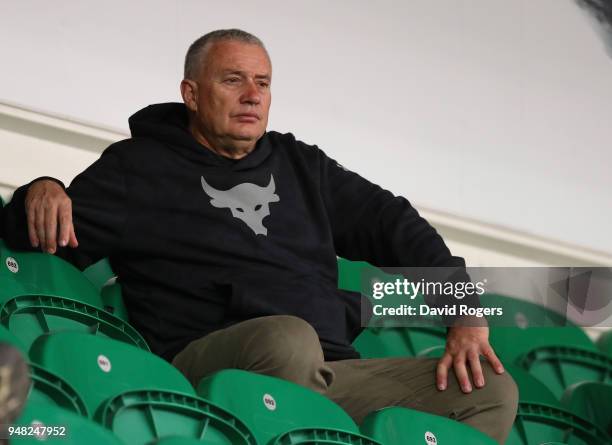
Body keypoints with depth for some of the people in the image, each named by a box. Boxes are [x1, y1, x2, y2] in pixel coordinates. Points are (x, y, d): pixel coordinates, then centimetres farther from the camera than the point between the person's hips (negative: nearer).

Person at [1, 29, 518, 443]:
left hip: (330, 373, 6)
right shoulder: (140, 167, 14)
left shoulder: (300, 164, 26)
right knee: (286, 337, -41)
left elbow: (397, 227, 23)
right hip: (204, 365, -5)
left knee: (492, 391, -12)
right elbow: (47, 238, 6)